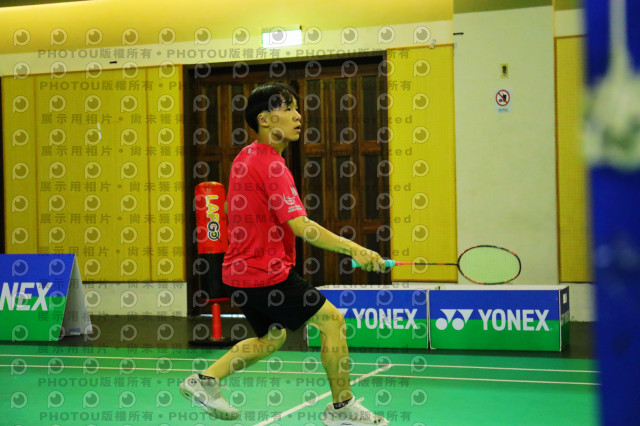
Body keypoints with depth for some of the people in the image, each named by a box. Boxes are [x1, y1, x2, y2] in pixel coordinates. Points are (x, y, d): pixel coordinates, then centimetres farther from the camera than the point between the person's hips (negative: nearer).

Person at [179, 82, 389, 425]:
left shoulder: (245, 157, 9)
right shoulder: (272, 165, -20)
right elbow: (300, 226, -28)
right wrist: (353, 249, -26)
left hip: (240, 271, 10)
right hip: (267, 274, -10)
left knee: (272, 337, 25)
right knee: (332, 319, -1)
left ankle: (205, 380, 19)